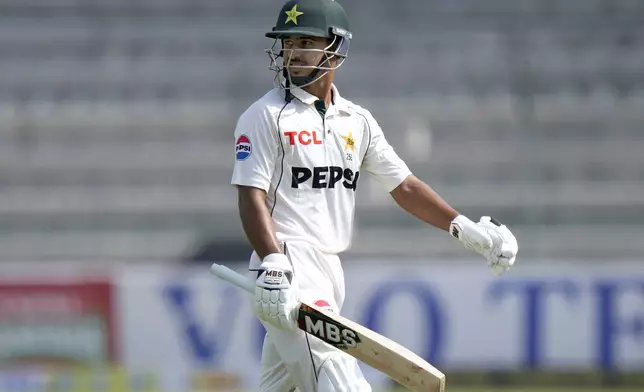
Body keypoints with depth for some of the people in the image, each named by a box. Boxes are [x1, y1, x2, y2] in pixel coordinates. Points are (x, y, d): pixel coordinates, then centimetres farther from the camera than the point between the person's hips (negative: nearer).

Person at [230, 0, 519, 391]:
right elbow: (252, 198, -11)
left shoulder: (357, 121, 14)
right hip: (288, 269, -7)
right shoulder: (266, 116, -4)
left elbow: (403, 186, 16)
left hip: (329, 271, 7)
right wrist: (274, 268, -24)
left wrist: (465, 228, 6)